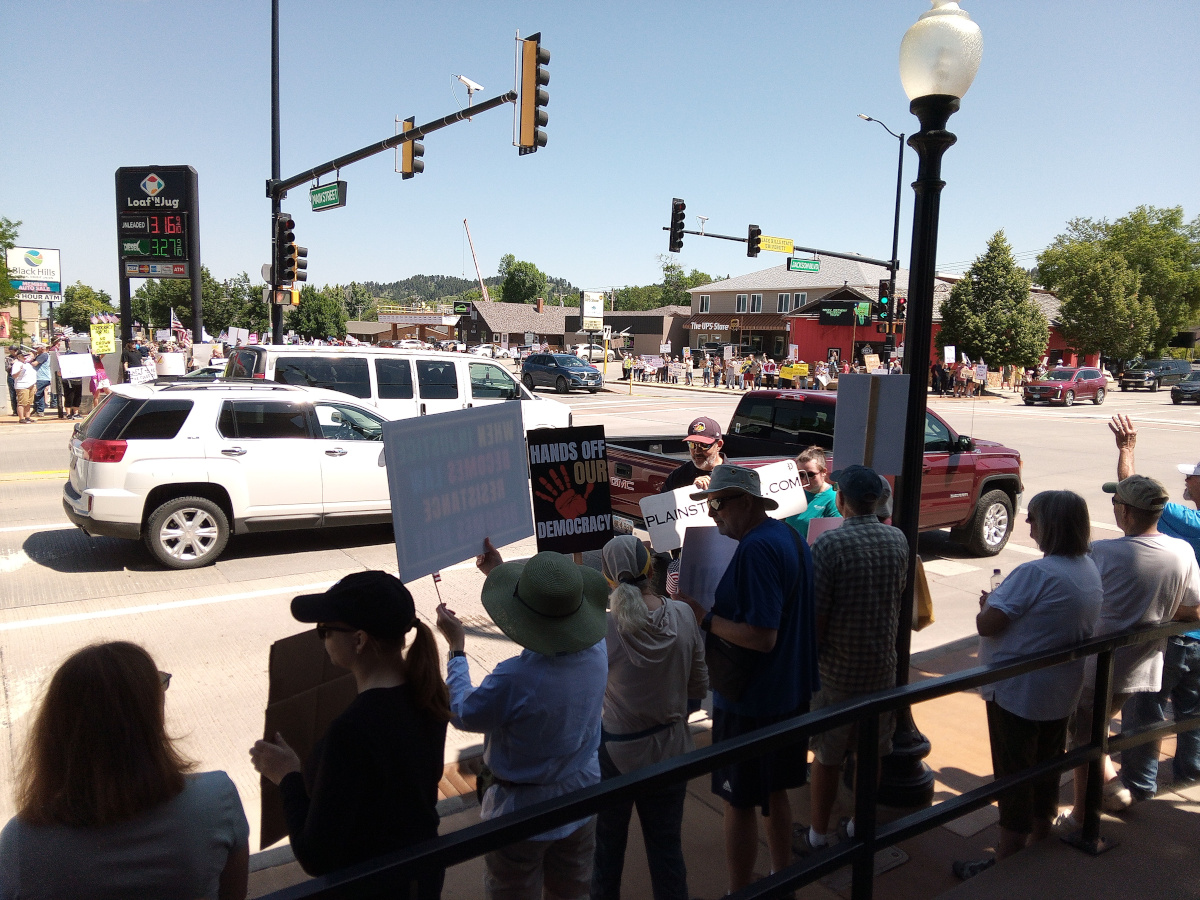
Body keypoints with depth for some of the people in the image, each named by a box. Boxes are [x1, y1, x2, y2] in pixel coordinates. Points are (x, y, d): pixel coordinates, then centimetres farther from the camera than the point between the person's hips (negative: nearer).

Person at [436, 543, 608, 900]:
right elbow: (553, 618, 3)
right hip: (583, 801, 5)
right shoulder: (596, 651, -18)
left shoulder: (515, 680, -37)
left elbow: (463, 714, -15)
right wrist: (498, 570, 13)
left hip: (523, 809, -5)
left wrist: (456, 647, -3)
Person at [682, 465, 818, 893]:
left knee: (740, 803, 6)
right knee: (774, 792, 23)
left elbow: (761, 637, -29)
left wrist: (704, 618, -21)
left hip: (751, 702, -10)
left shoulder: (756, 549, -24)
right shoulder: (791, 537, 6)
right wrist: (718, 607, 11)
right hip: (789, 693, 10)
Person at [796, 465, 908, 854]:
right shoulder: (898, 540, -3)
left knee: (827, 756, 8)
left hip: (837, 669, -5)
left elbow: (816, 613, -18)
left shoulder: (831, 544, -20)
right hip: (882, 665, 5)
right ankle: (861, 826, 34)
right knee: (873, 750, 18)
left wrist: (809, 659, -3)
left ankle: (818, 836, 21)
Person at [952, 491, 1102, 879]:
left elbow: (986, 625, -25)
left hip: (1018, 693, -8)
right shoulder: (1091, 570, 2)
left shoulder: (1036, 573, -26)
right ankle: (1040, 840, 38)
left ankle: (1007, 860, 15)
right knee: (1047, 768, 22)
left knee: (1014, 774, 3)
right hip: (1062, 691, 8)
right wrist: (1003, 601, 10)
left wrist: (987, 602, -4)